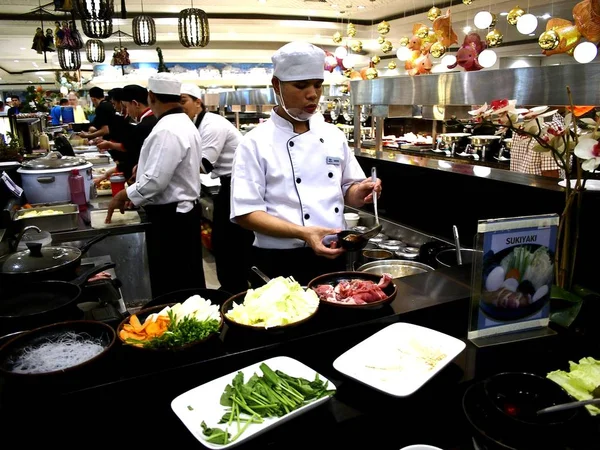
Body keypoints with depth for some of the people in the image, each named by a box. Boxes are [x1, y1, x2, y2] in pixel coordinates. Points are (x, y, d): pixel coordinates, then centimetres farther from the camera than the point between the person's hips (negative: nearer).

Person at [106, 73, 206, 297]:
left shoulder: (167, 130, -21)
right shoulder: (182, 123, 12)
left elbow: (155, 180, -25)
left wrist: (123, 196, -11)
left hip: (171, 218, -10)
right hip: (180, 212, 10)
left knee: (171, 286, 1)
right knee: (186, 282, 19)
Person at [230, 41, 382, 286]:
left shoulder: (334, 136, 5)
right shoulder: (256, 142, -9)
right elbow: (246, 212, -14)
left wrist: (360, 192, -10)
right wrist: (303, 233, -26)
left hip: (334, 258, 5)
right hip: (282, 264, -4)